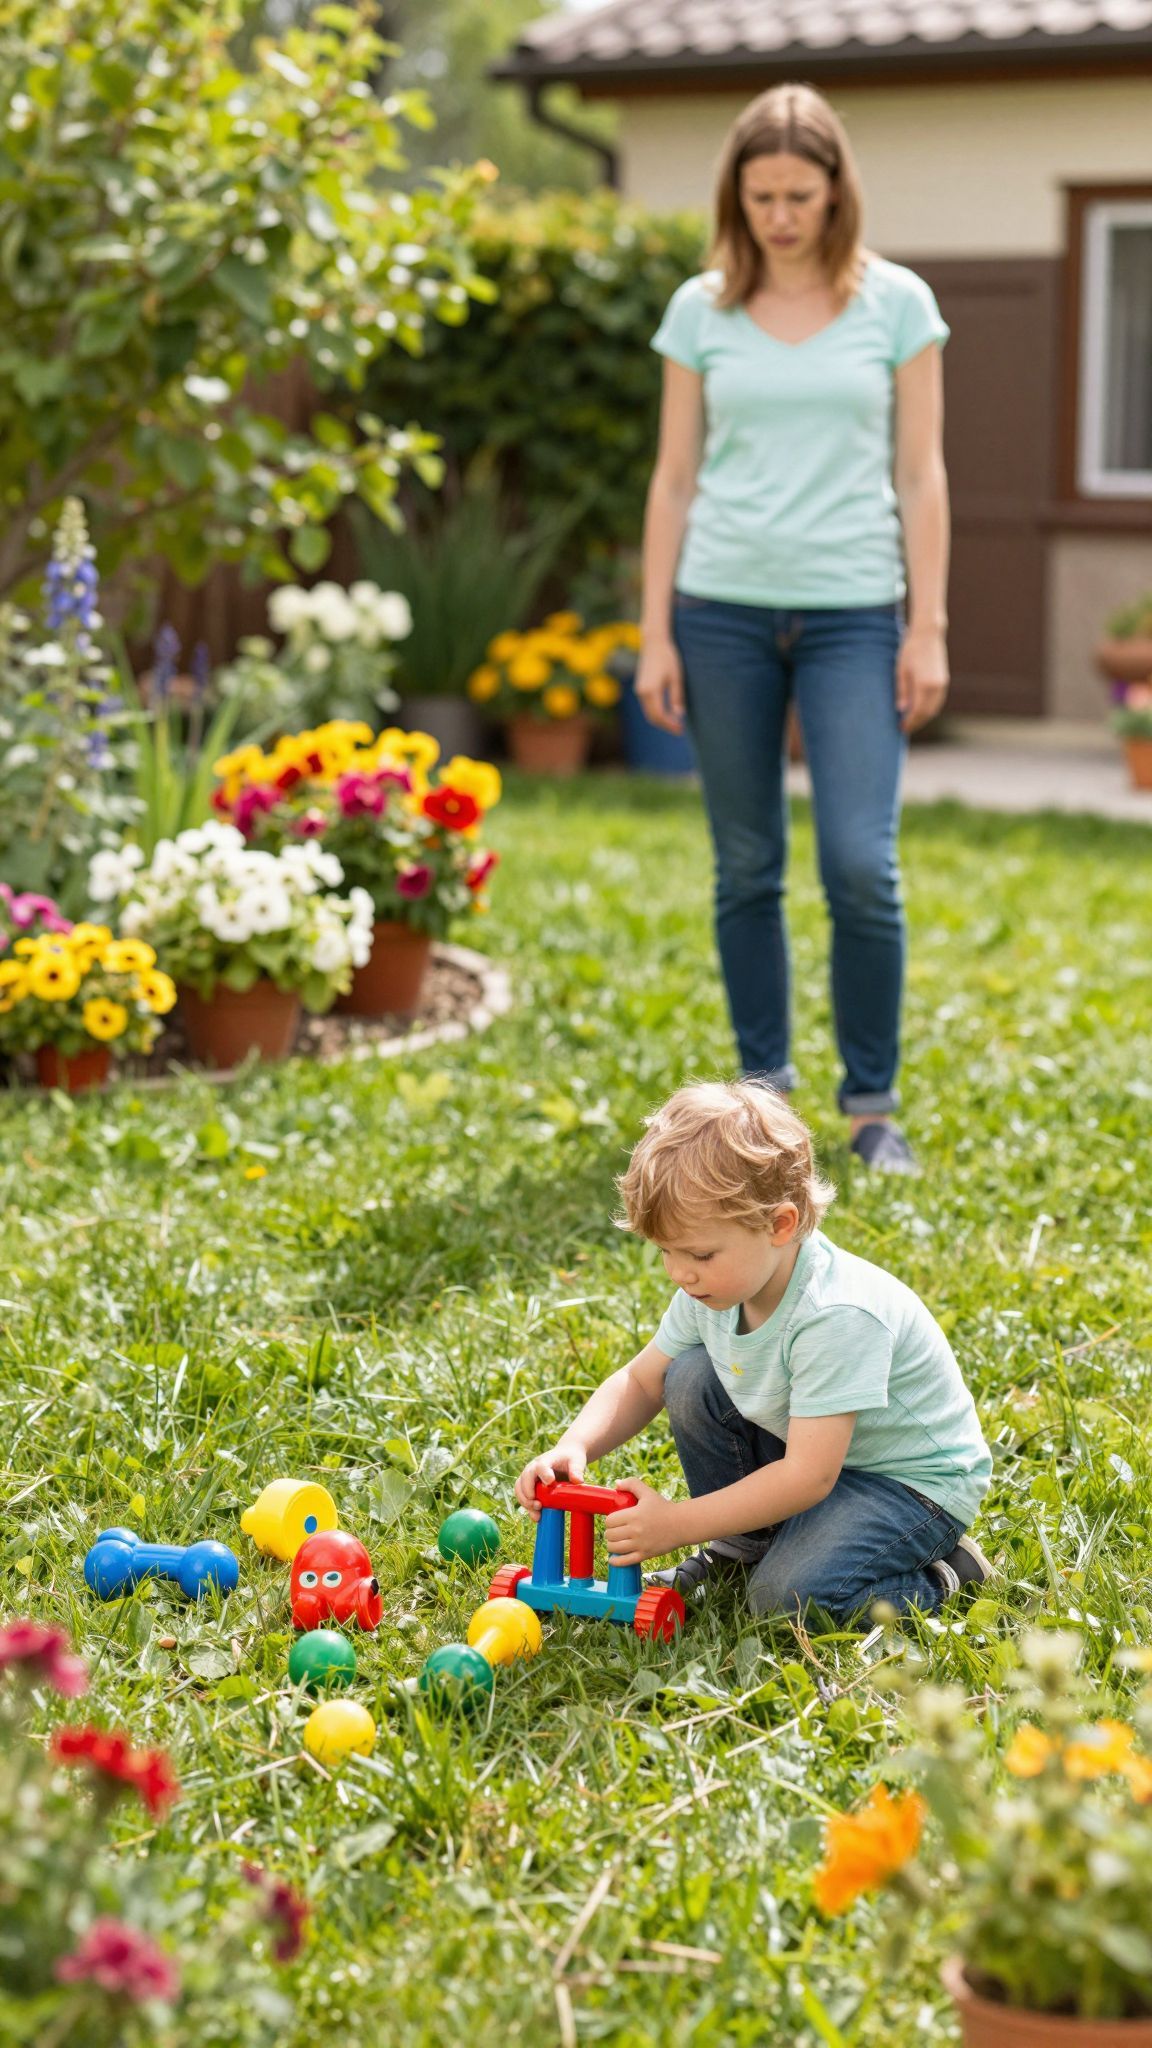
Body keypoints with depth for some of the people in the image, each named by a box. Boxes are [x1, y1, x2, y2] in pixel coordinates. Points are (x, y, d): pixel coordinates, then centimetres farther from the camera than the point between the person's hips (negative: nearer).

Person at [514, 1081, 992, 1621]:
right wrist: (573, 1448, -17)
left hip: (914, 1481, -8)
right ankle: (738, 1551, 9)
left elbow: (806, 1476, -34)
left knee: (789, 1597, -27)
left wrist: (675, 1524, -31)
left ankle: (941, 1576, -1)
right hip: (808, 1452, 8)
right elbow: (640, 1381, 4)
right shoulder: (714, 1287, -9)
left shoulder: (836, 1315, -34)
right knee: (692, 1377, -8)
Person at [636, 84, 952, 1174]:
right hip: (724, 611, 2)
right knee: (747, 869, 7)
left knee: (861, 865, -9)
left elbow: (920, 477, 4)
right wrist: (655, 632, 3)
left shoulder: (896, 303, 3)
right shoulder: (701, 308, 6)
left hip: (852, 613, -1)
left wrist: (927, 629, -2)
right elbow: (675, 478, 8)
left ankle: (872, 1104, 5)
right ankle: (765, 1087, 19)